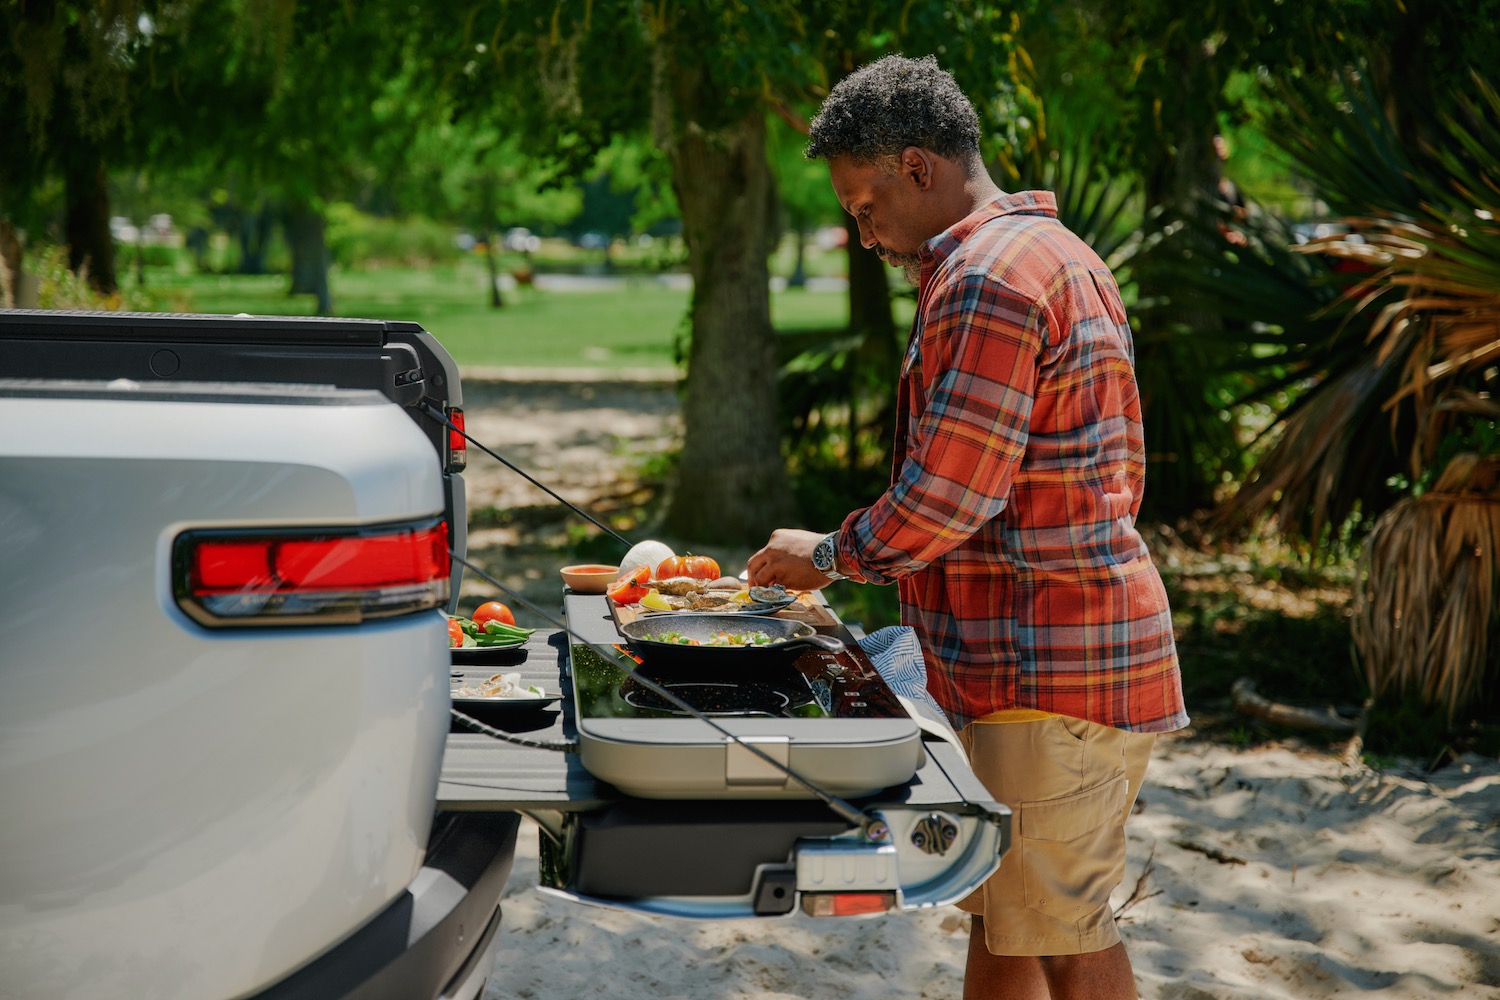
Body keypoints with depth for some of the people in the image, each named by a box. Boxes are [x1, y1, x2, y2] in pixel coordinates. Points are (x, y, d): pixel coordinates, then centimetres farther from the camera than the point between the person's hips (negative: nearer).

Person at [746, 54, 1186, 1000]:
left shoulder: (987, 278, -17)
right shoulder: (1061, 257, 17)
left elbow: (946, 495, -20)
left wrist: (831, 555, -4)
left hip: (1048, 671, -11)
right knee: (998, 908, 18)